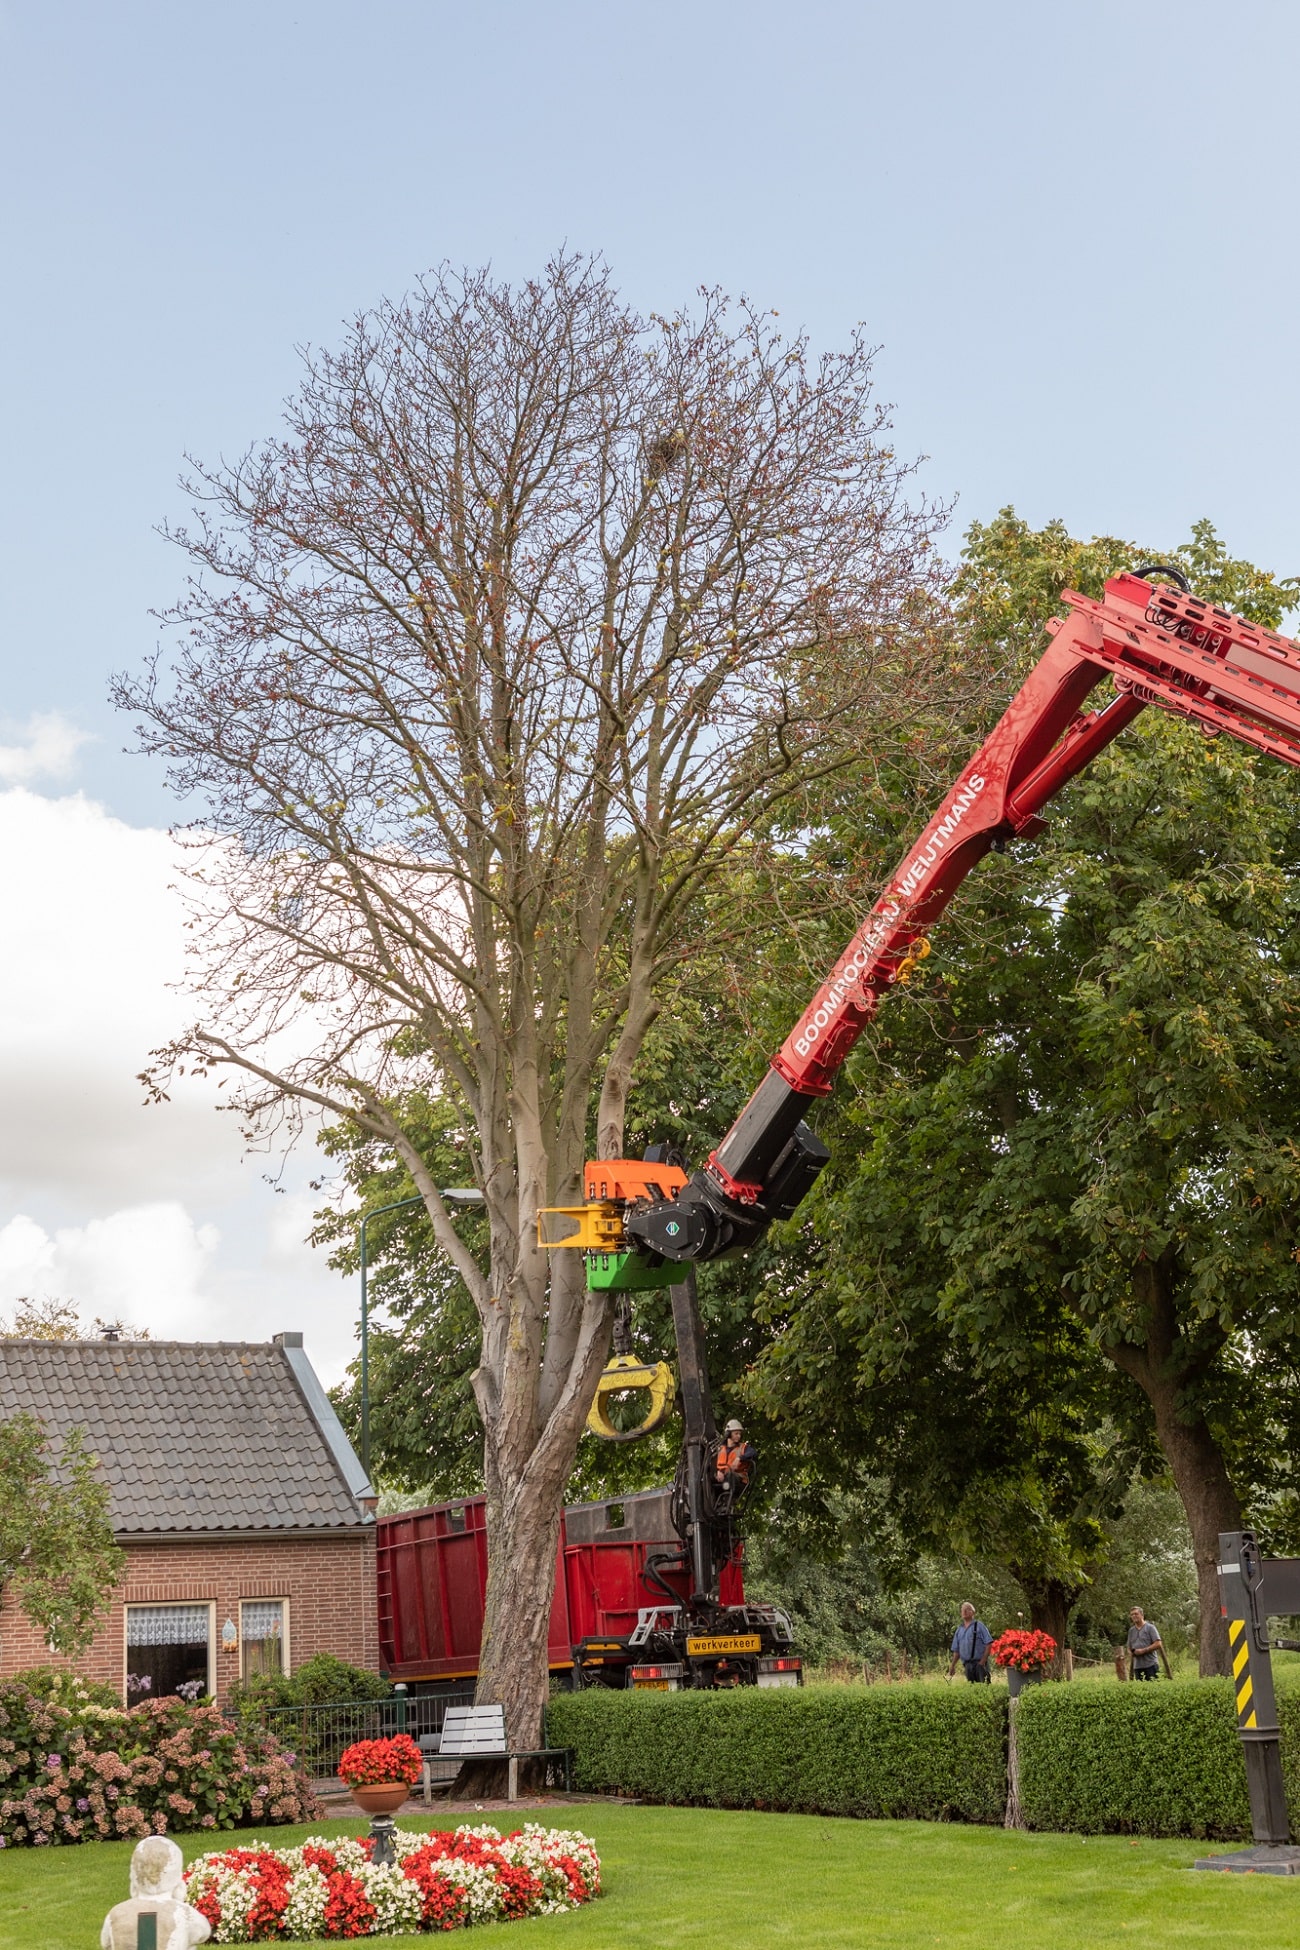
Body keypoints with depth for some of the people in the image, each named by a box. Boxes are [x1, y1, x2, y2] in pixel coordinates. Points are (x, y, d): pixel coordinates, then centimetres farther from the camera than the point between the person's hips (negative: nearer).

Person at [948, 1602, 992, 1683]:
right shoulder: (959, 1630, 18)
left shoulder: (979, 1626, 3)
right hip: (967, 1665, 5)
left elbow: (988, 1644, -4)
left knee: (984, 1685, -14)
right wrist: (952, 1666, 11)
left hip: (979, 1663, -5)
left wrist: (983, 1661, -11)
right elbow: (956, 1650, 21)